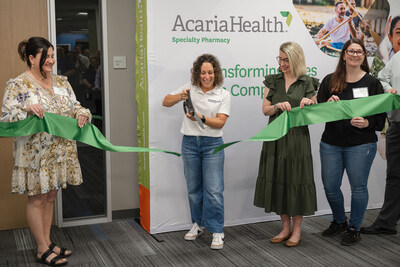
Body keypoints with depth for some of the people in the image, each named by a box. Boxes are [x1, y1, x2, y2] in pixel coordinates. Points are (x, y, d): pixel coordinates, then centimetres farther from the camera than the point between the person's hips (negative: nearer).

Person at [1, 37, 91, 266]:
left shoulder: (61, 82, 8)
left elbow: (74, 106, 12)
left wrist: (82, 113, -11)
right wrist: (27, 110, -31)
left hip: (59, 150, 6)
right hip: (35, 153, -6)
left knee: (50, 197, 15)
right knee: (37, 199, 4)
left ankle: (47, 242, 28)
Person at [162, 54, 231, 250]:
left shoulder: (223, 94, -1)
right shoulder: (190, 88, 4)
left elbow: (220, 122, -8)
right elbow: (165, 102, 4)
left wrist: (202, 118, -25)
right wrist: (180, 96, -16)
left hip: (212, 145, -2)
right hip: (190, 143, 3)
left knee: (214, 189, -7)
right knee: (193, 188, 12)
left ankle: (217, 231, 3)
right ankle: (198, 224, 29)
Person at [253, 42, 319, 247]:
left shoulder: (308, 83, 2)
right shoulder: (272, 81, 9)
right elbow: (265, 109, 5)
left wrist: (309, 103, -16)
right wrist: (278, 106, -14)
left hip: (297, 137, -3)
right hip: (275, 137, 3)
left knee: (296, 180, 0)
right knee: (277, 179, 6)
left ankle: (297, 230, 15)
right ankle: (285, 227, 21)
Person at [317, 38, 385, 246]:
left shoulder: (372, 83, 1)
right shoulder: (329, 81, 6)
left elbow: (381, 116, 1)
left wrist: (367, 123, -19)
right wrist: (328, 104, -14)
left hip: (361, 144, -2)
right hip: (331, 143, 3)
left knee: (358, 187, 4)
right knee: (330, 187, 8)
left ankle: (354, 229, 22)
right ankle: (339, 222, 33)